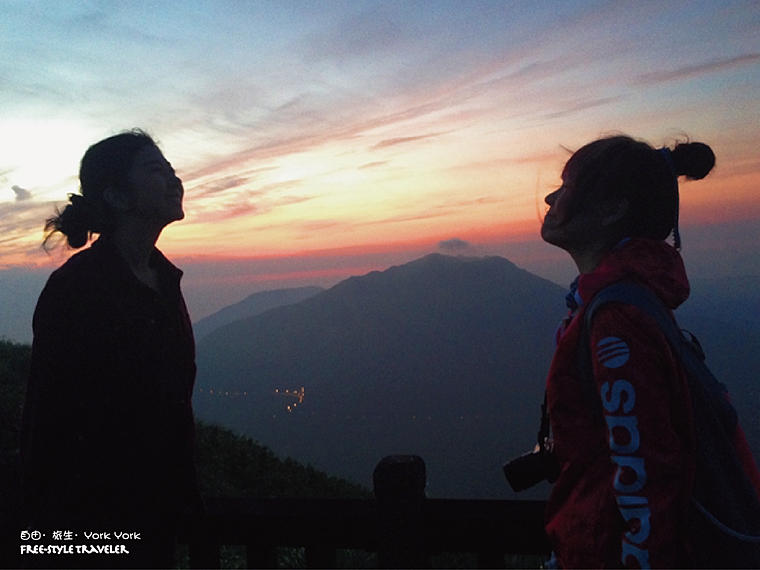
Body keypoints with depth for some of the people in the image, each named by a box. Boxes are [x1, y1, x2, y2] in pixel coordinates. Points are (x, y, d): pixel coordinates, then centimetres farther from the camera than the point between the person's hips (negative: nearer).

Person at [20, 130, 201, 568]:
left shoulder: (164, 279, 5)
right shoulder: (76, 285, -18)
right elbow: (48, 413, -17)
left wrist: (184, 494, 13)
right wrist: (50, 525, -15)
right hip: (94, 516, -7)